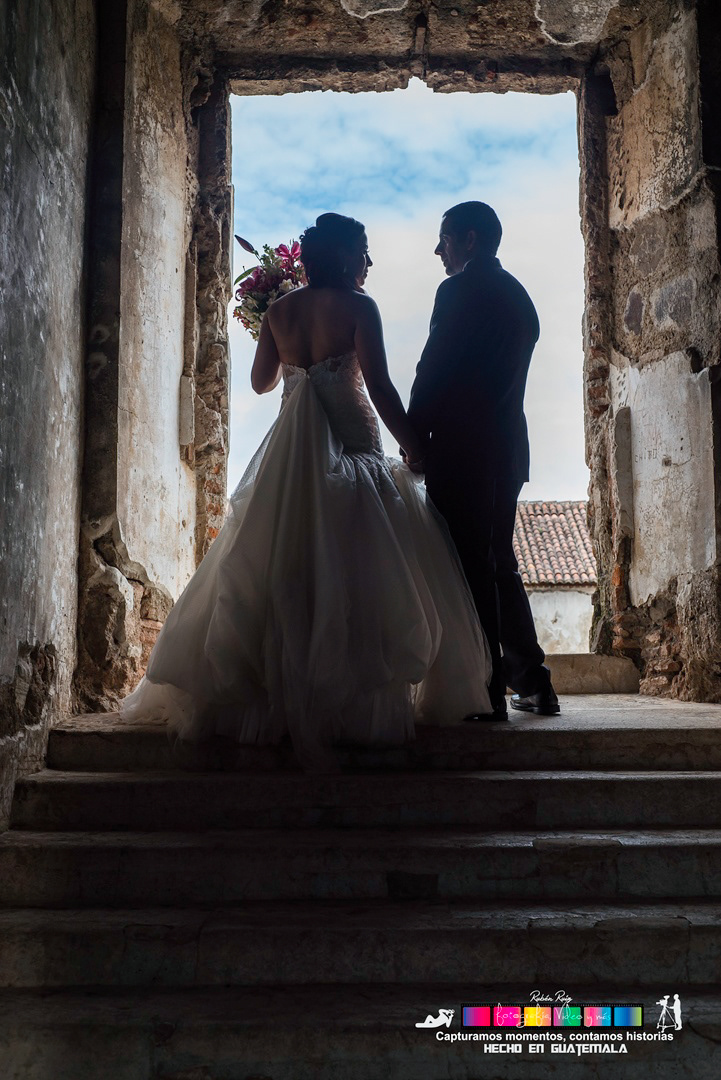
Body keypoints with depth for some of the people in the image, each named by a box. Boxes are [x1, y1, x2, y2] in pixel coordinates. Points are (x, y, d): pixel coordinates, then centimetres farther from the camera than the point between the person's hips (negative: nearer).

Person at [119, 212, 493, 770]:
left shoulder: (279, 310, 8)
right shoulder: (357, 306, -6)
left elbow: (261, 381, 17)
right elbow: (379, 386, -13)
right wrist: (414, 446, -6)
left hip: (289, 452, 5)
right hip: (351, 448, -5)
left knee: (282, 573, 11)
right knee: (353, 574, -1)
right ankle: (356, 700, -3)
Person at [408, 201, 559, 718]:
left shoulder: (459, 289, -7)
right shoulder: (519, 296, 19)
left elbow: (433, 372, -12)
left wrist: (414, 437, -2)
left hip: (461, 448, -9)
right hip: (508, 448, 9)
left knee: (470, 568, -6)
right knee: (500, 564, 15)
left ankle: (485, 690, -3)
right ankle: (532, 681, 20)